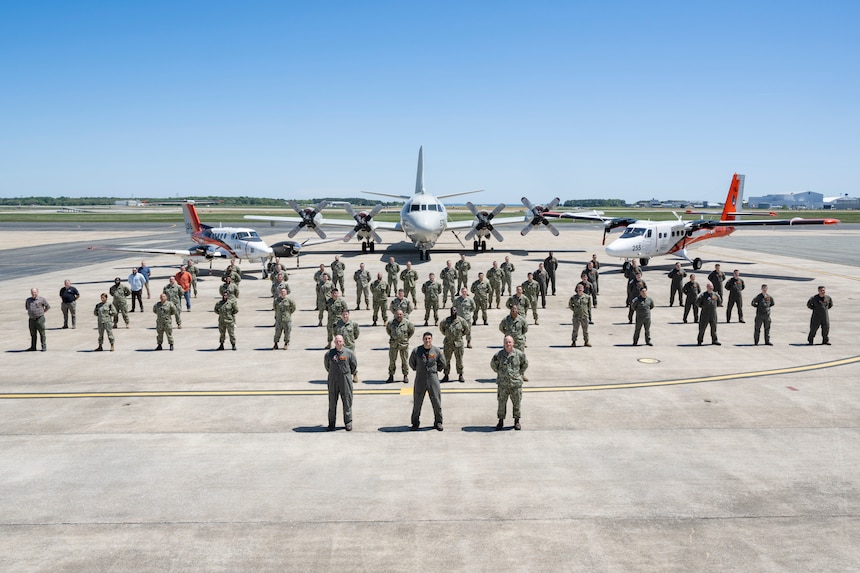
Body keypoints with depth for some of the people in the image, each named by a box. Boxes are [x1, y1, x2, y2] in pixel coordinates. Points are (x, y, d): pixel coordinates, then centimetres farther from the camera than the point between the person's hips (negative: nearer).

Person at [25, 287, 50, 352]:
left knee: (42, 334, -1)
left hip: (39, 319, -4)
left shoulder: (41, 299, -2)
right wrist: (30, 312, 17)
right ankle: (33, 347, 15)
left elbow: (48, 307, 4)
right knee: (32, 334, 9)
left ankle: (44, 346, 4)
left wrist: (42, 312, 4)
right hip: (31, 319, 4)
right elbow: (26, 307, 28)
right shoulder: (28, 300, 10)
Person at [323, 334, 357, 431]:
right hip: (333, 380, 1)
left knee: (347, 402, 5)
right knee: (332, 402, 5)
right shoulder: (329, 354, -2)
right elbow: (326, 364, 16)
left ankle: (348, 423, 15)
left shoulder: (349, 353, -5)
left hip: (345, 380, -1)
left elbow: (354, 365, 9)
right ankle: (331, 424, 13)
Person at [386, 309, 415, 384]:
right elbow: (387, 329, 17)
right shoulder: (391, 323, -4)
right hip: (393, 344, 1)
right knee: (392, 360, 5)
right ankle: (391, 376, 15)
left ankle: (406, 376, 17)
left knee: (405, 360, 5)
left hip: (403, 344, -1)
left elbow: (412, 330, 9)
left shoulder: (407, 322, -6)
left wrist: (407, 337, 6)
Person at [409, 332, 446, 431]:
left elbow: (442, 364, 12)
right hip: (420, 379, 0)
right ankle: (415, 423, 17)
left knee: (436, 401, 2)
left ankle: (438, 422, 16)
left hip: (433, 379, 0)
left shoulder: (437, 351, -3)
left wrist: (435, 370, 10)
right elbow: (411, 363, 12)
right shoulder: (416, 351, -5)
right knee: (417, 402, 5)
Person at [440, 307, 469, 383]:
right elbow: (441, 327, 16)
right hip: (448, 343, 1)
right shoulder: (446, 320, -3)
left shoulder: (461, 320, -5)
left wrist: (462, 334, 9)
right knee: (446, 360, 5)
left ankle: (461, 375, 16)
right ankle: (446, 375, 15)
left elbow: (466, 327, 11)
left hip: (458, 343, -1)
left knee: (459, 360, 4)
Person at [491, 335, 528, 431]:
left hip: (516, 383, 0)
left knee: (517, 403, 8)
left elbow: (525, 364, 14)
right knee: (502, 403, 7)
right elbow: (493, 364, 13)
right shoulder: (498, 355, -6)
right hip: (503, 384, 0)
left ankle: (517, 421, 23)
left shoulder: (519, 354, -5)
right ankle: (501, 421, 21)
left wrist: (520, 373, 10)